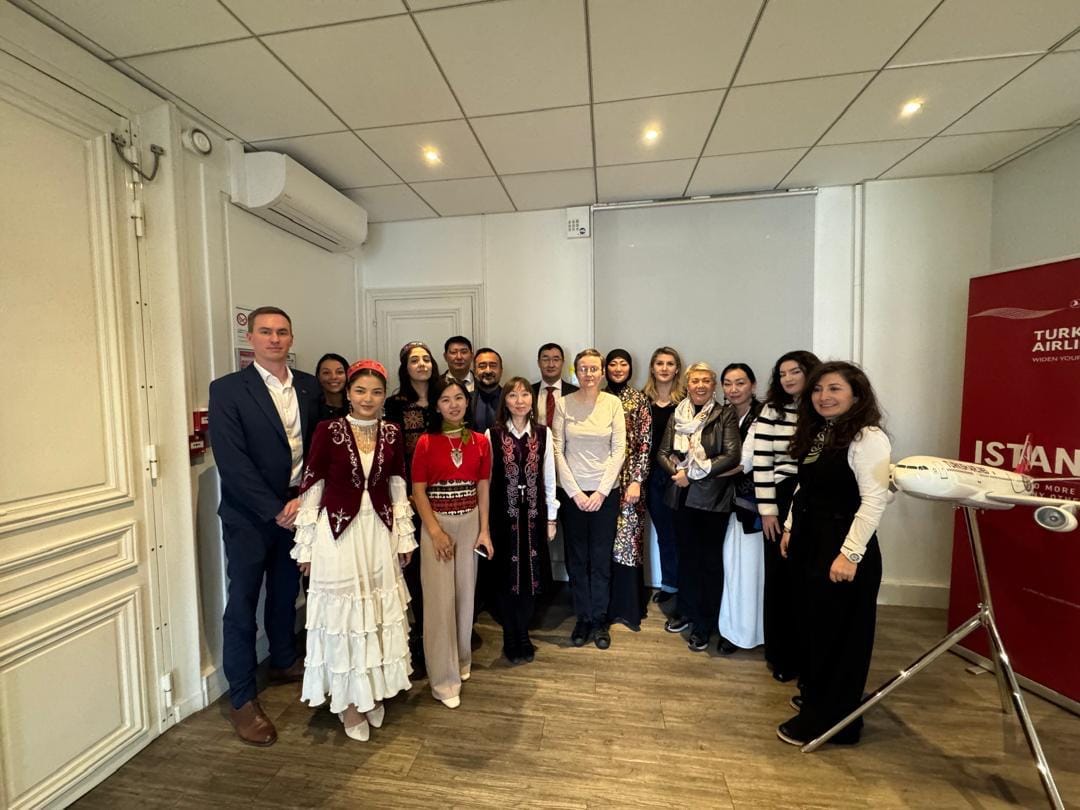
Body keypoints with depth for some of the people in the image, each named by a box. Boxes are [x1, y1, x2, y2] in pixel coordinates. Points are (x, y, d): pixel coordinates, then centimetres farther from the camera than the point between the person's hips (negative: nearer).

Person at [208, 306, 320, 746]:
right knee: (242, 605, 7)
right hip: (249, 515, -4)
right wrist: (275, 510, -17)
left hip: (297, 507, 4)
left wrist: (303, 498, -9)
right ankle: (242, 700, 25)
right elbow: (232, 462, -15)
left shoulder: (309, 386, 2)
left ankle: (284, 661, 43)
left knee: (286, 592, 21)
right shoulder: (227, 389, -10)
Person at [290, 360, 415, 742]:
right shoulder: (328, 430, -10)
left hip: (379, 531, 3)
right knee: (343, 612, 10)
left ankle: (374, 691, 39)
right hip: (338, 530, -3)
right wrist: (306, 544, -4)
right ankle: (349, 700, 32)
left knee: (379, 610, 15)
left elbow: (398, 487, 6)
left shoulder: (392, 434, -1)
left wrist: (404, 536, 7)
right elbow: (311, 486, -6)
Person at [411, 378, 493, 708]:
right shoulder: (426, 442, -7)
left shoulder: (480, 441, 0)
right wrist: (435, 531, -12)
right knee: (439, 599, 2)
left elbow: (483, 489, 3)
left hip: (470, 523, 3)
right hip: (436, 523, -2)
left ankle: (462, 659, 35)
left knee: (465, 593, 13)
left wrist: (484, 530, -1)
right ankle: (444, 677, 17)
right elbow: (418, 492, -7)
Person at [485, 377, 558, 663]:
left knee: (531, 574, 11)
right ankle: (510, 639, 29)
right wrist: (485, 519, -1)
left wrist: (551, 518, 5)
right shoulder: (493, 434, -6)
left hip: (533, 513, 2)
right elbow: (486, 479, -2)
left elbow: (549, 478, 4)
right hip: (503, 513, -1)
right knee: (506, 575, 9)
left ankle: (523, 635, 32)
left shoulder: (543, 433, 0)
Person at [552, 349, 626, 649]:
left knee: (602, 558, 10)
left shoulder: (613, 403, -2)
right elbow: (557, 450, -5)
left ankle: (600, 620, 28)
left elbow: (619, 449, -3)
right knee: (577, 558, 11)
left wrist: (602, 491, -9)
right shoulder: (563, 404, -4)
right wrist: (575, 492, -8)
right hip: (571, 492, 0)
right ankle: (583, 618, 30)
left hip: (605, 491, 0)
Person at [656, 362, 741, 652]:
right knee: (686, 555, 16)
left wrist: (694, 472, -17)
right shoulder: (677, 415, 6)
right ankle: (686, 611, 35)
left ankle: (705, 624, 23)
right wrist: (678, 471, -15)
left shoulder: (725, 415, -5)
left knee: (710, 559, 7)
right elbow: (663, 453, 4)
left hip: (713, 497, -3)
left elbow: (732, 455, -14)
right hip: (683, 496, 4)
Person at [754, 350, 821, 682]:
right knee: (780, 578, 7)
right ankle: (781, 655, 24)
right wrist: (767, 509, -5)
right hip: (782, 501, 0)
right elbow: (761, 463, -3)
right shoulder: (771, 411, 0)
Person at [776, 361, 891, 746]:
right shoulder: (815, 434, 11)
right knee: (812, 626, 19)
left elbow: (874, 500, -19)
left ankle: (829, 721, 22)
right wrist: (790, 527, 14)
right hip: (810, 543, 8)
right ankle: (815, 696, 39)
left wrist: (850, 553, -21)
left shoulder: (868, 438, -14)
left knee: (838, 634, 6)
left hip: (841, 547, -8)